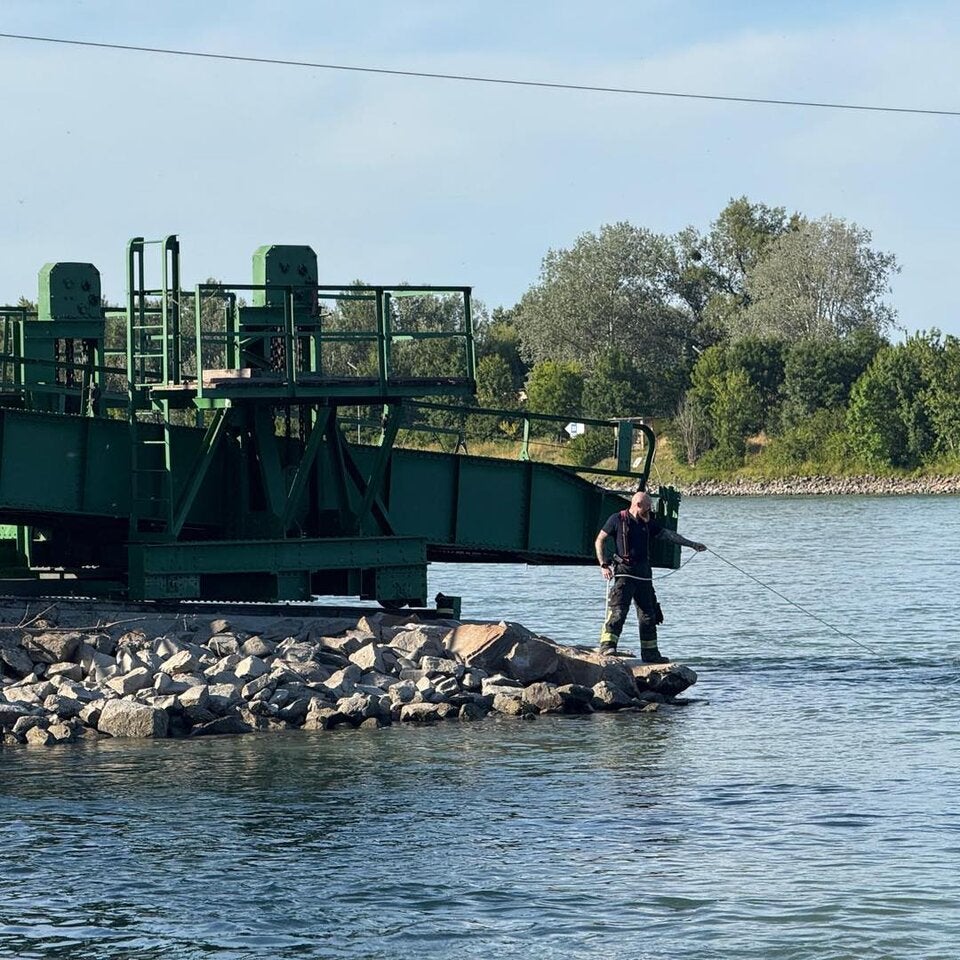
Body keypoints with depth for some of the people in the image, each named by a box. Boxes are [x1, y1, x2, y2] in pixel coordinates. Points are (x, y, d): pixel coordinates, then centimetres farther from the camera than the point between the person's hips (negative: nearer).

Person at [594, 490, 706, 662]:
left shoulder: (648, 522, 14)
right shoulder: (618, 519, -3)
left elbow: (667, 534, 22)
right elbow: (600, 541, 0)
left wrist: (691, 544, 24)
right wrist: (604, 565, -9)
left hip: (644, 574, 7)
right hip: (624, 572, -7)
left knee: (649, 615, 10)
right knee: (618, 610, -19)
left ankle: (650, 653, 18)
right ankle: (607, 646, -24)